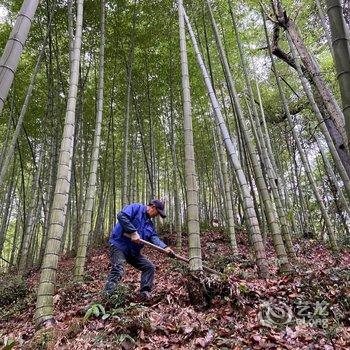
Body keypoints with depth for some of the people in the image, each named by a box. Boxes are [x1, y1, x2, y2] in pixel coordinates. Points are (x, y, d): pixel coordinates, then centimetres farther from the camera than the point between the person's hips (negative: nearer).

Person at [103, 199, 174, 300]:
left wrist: (165, 247, -15)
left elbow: (154, 237, 4)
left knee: (149, 267, 7)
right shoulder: (136, 208, -7)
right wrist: (133, 232, -27)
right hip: (119, 245, -9)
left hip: (133, 251, 9)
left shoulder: (149, 223, 17)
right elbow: (121, 215, -23)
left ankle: (145, 294, 11)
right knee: (118, 270, -24)